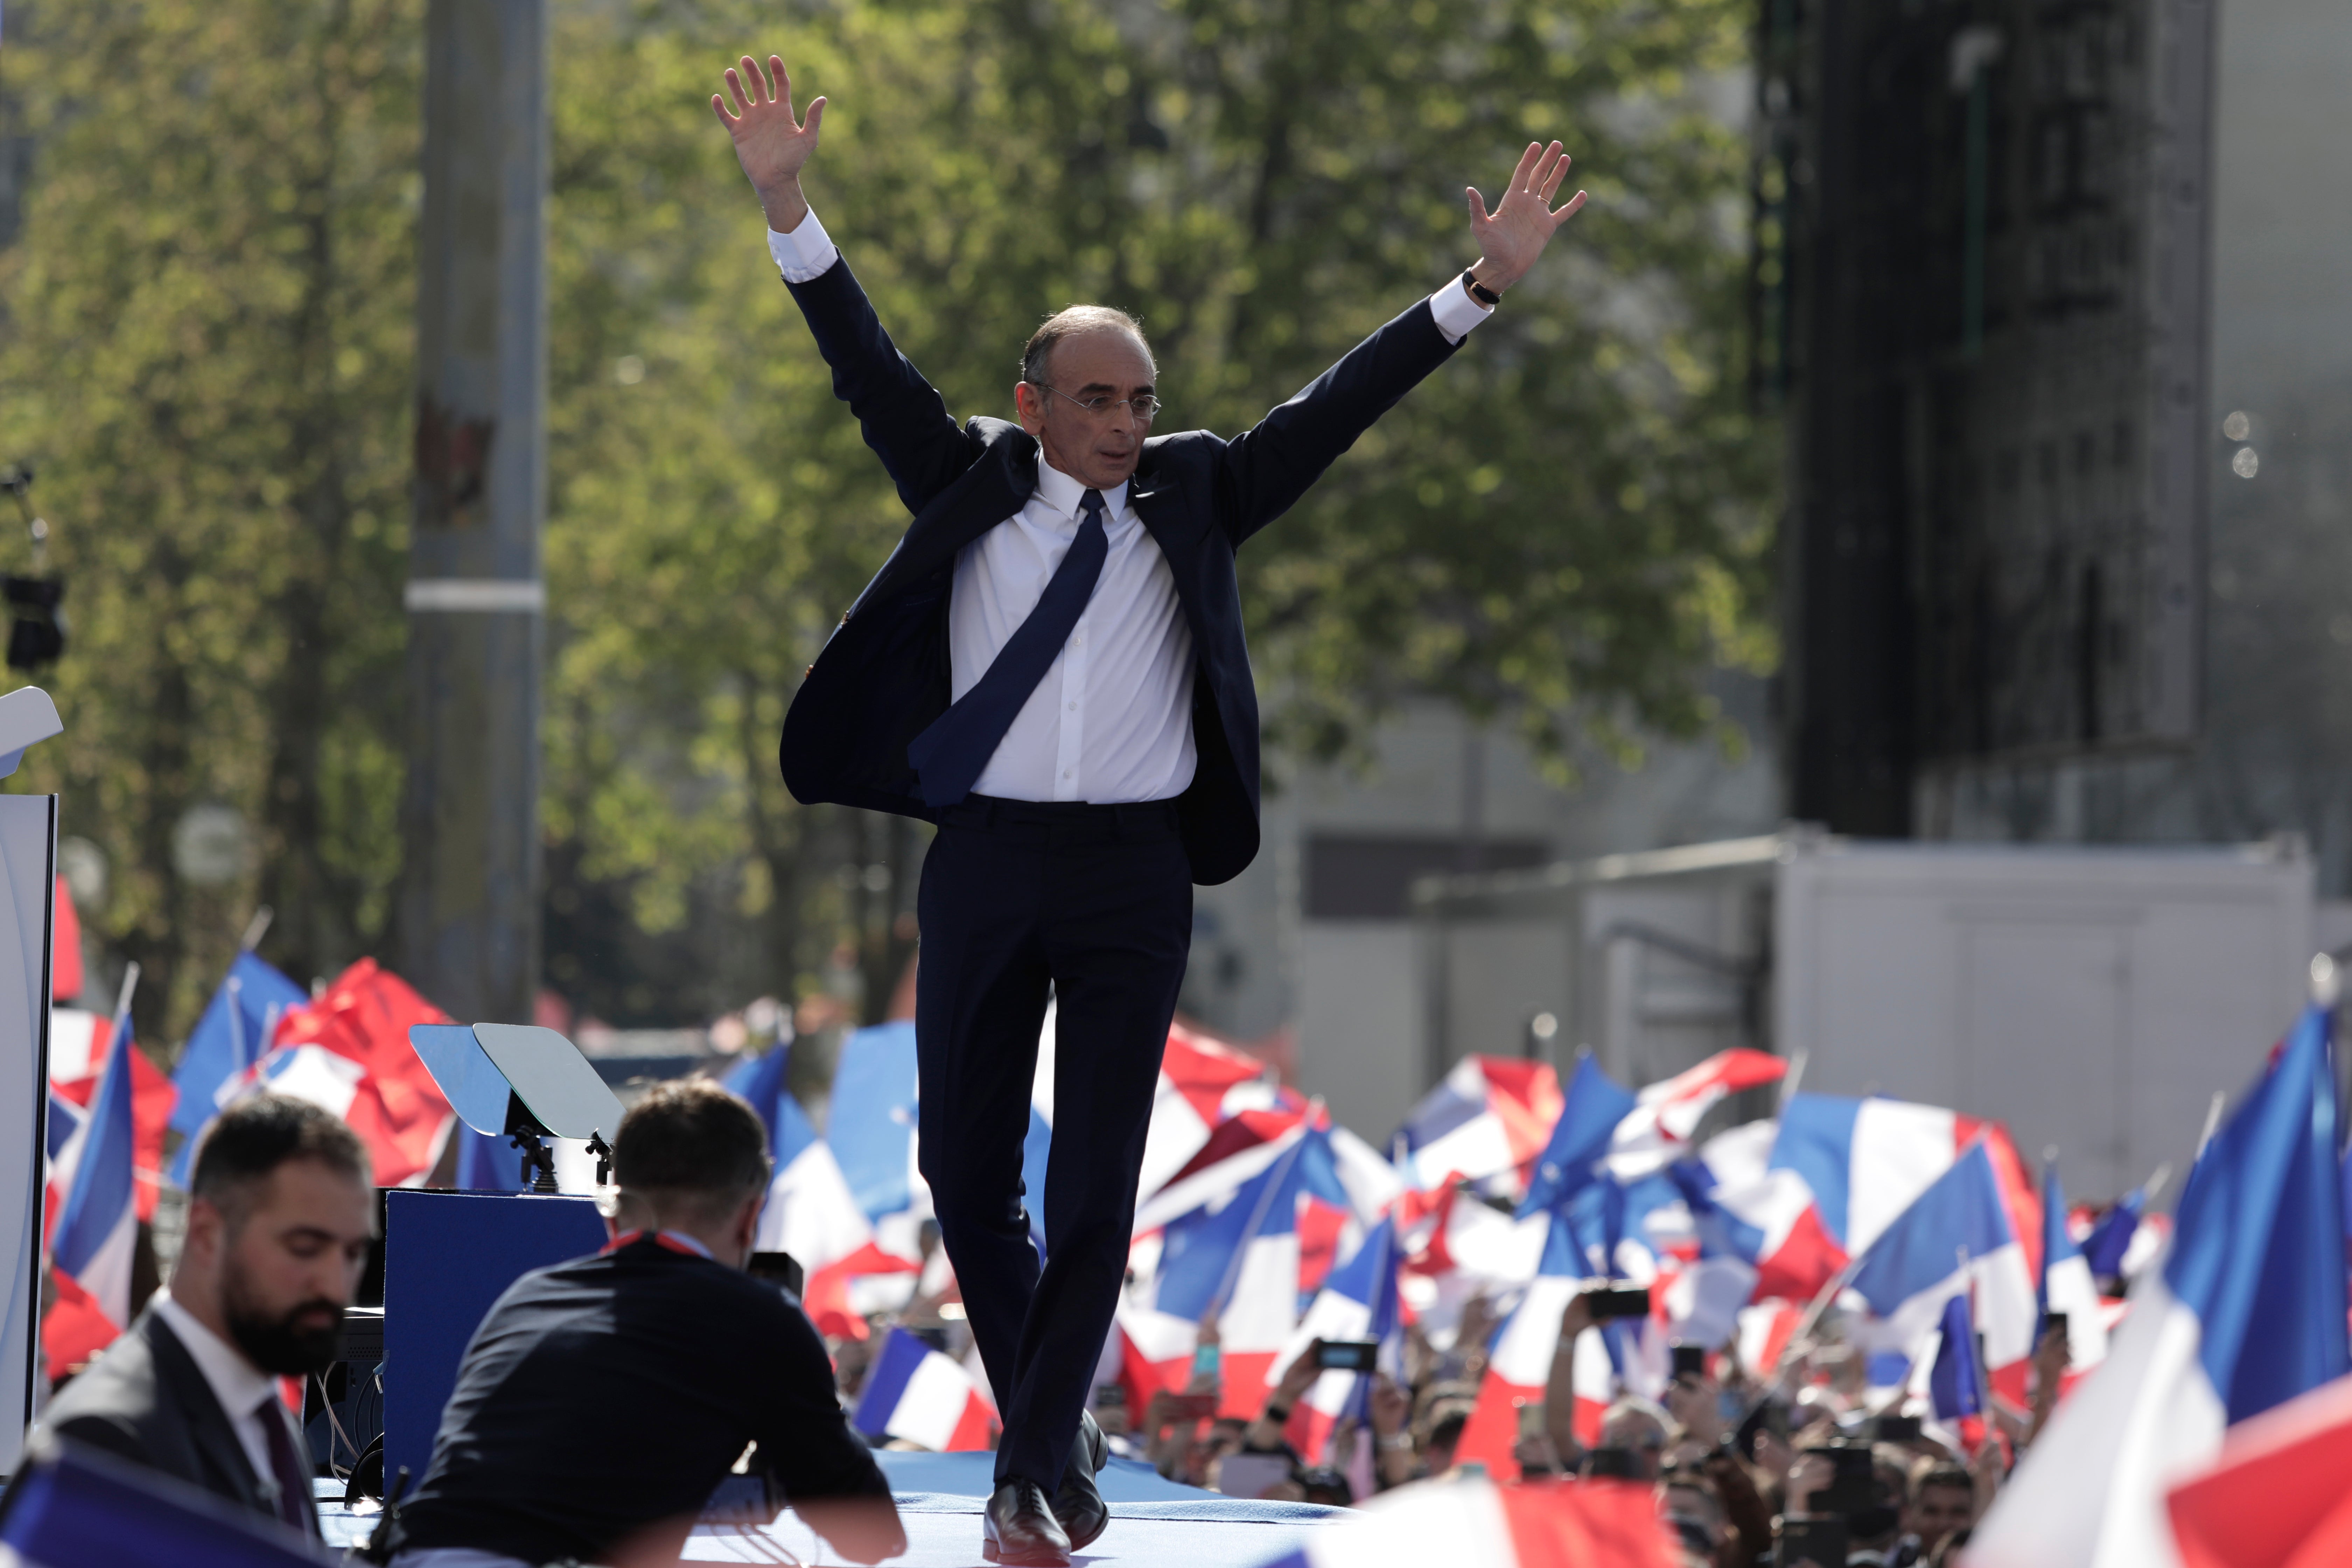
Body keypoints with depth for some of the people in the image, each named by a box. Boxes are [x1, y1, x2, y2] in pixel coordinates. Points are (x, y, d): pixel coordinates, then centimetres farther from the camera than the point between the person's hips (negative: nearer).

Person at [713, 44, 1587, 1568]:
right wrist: (790, 211, -13)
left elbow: (1337, 407, 3)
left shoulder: (1195, 498, 6)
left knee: (1097, 1186, -3)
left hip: (1133, 872, -1)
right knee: (967, 1168, 7)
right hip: (985, 861, 1)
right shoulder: (971, 486, 5)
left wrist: (1483, 287, -5)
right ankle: (1055, 1430, 25)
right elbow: (871, 366, -1)